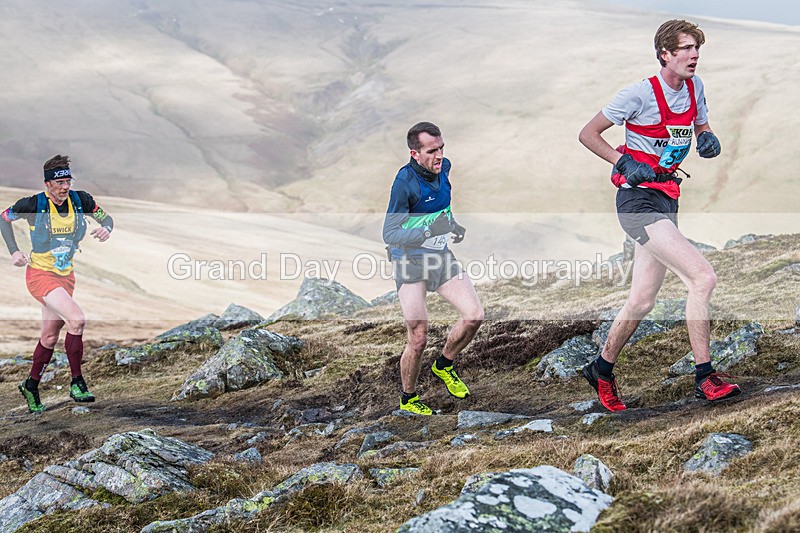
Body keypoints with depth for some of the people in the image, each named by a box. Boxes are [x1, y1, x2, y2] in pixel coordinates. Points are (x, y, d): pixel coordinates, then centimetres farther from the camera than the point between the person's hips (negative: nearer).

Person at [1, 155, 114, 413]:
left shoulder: (80, 200, -6)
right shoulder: (33, 204, -15)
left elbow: (106, 218, 8)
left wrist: (106, 228, -15)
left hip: (66, 275, 5)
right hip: (40, 274, -5)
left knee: (50, 336, 13)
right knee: (76, 319, -24)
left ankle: (31, 386, 33)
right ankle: (77, 383, -14)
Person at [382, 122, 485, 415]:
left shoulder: (443, 167, 0)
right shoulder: (405, 182, -22)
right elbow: (389, 234, -24)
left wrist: (453, 224, 14)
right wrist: (429, 232, -35)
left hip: (440, 256, 6)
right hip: (410, 260, -6)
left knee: (474, 315, -6)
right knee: (418, 339, -6)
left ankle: (444, 365, 21)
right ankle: (408, 399, 18)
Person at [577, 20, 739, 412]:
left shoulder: (694, 88, 9)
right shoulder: (641, 94, -11)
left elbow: (701, 128, 24)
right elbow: (587, 134, -4)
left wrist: (708, 140, 0)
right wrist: (625, 163, -15)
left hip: (666, 202, 8)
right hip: (638, 199, -8)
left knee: (641, 302, 10)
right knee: (703, 276, -20)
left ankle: (602, 370, 29)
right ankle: (704, 376, -14)